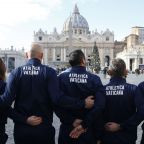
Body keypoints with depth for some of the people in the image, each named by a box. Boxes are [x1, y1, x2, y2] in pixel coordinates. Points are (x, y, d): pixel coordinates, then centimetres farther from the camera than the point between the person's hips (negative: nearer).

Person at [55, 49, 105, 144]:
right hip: (88, 129, 0)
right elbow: (100, 105, -17)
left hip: (67, 128, 0)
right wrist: (84, 125, -14)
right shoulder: (94, 79, -8)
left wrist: (72, 121, -11)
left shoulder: (61, 77, -8)